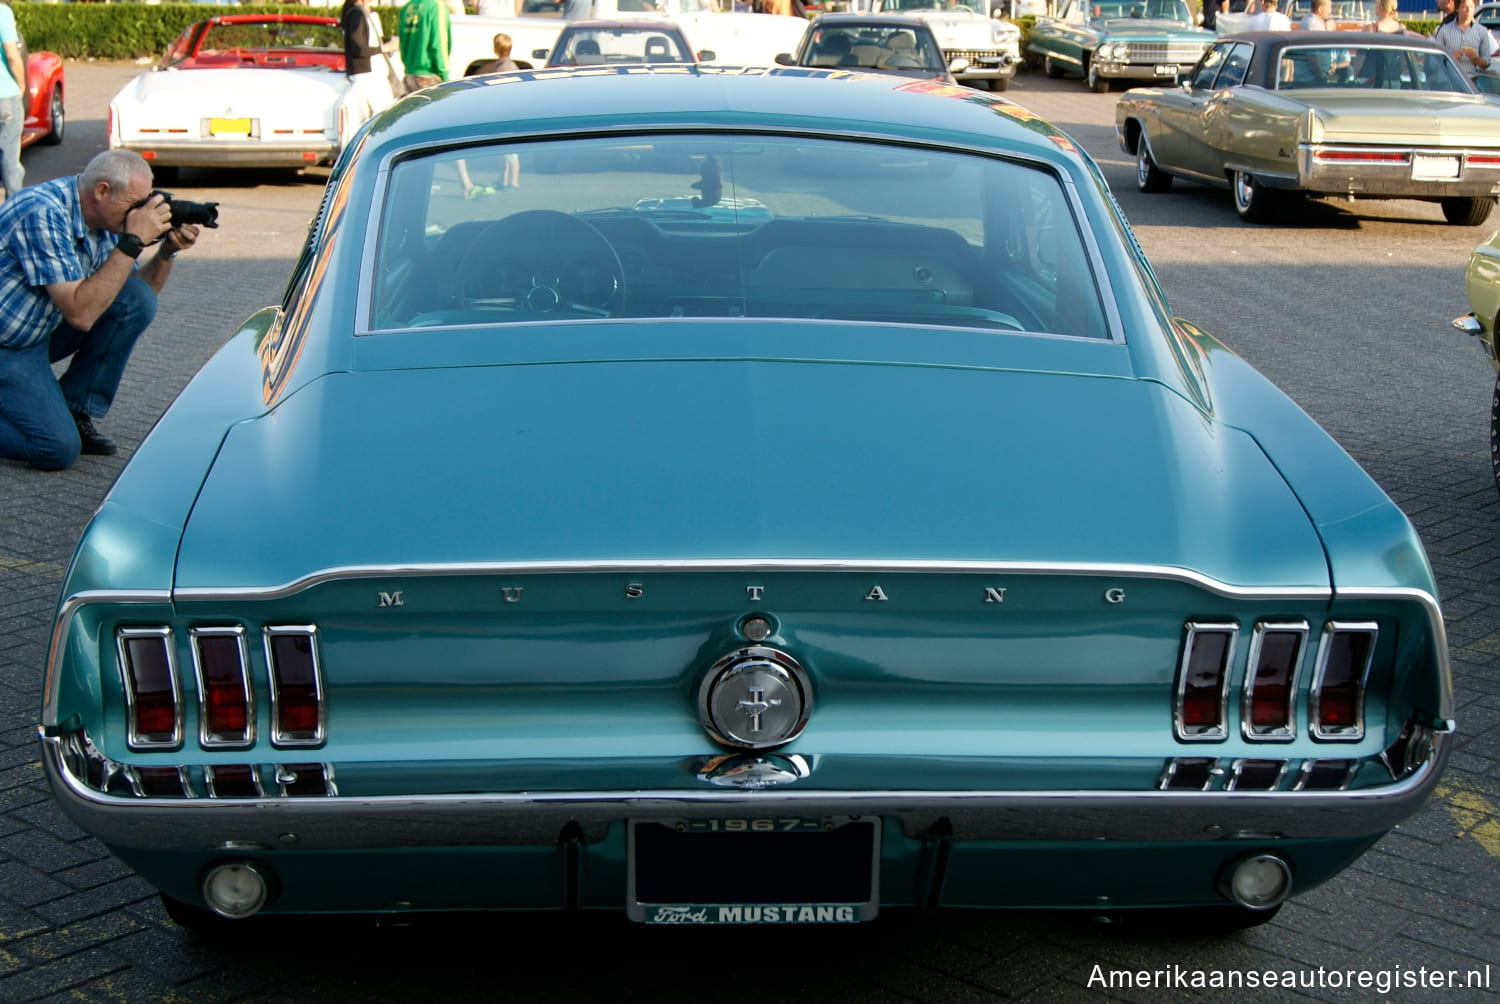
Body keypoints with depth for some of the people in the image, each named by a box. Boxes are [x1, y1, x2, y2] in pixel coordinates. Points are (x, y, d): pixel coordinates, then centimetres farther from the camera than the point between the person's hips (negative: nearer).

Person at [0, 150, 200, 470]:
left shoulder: (103, 217, -2)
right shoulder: (43, 214, -27)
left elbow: (138, 297, 7)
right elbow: (80, 314, -32)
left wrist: (168, 251, -11)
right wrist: (133, 241, -31)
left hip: (44, 329, 8)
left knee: (137, 300, -11)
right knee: (58, 449, -23)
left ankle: (76, 413, -2)